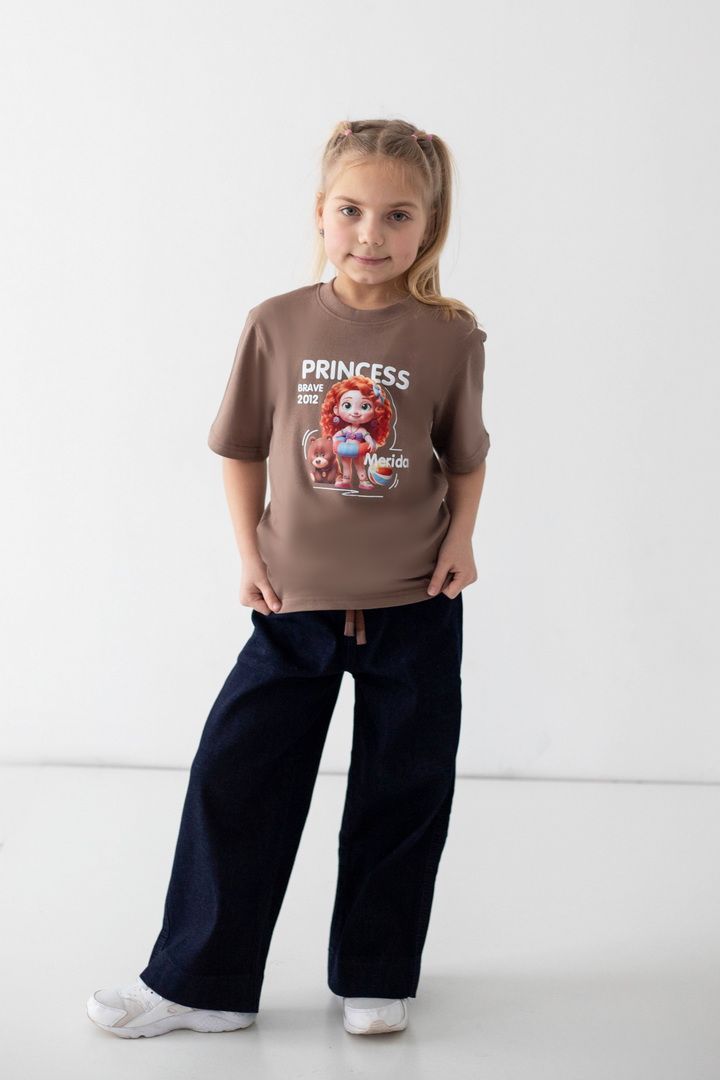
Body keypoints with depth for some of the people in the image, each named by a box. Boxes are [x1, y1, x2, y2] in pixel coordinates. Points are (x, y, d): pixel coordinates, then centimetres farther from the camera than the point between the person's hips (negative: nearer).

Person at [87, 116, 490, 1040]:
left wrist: (460, 539, -5)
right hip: (296, 601, 1)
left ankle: (376, 978, 28)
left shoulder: (450, 337, -6)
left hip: (416, 605, 0)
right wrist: (249, 552, 0)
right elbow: (242, 448, 5)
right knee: (234, 782, 4)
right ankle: (198, 983, 19)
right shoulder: (278, 324, -5)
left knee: (400, 797, 10)